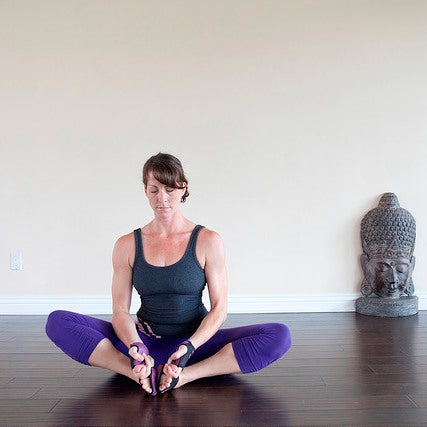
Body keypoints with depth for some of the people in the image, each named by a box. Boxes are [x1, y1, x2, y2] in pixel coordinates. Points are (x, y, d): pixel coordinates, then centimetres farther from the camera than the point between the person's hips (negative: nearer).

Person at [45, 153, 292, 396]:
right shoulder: (127, 246, 3)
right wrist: (135, 347, -24)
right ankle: (141, 374, -30)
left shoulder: (208, 241, -3)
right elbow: (121, 310, -3)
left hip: (194, 342, -1)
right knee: (58, 321, -19)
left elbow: (219, 307, -6)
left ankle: (186, 375, -30)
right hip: (145, 342, 2)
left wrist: (189, 347, -23)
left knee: (280, 336, -26)